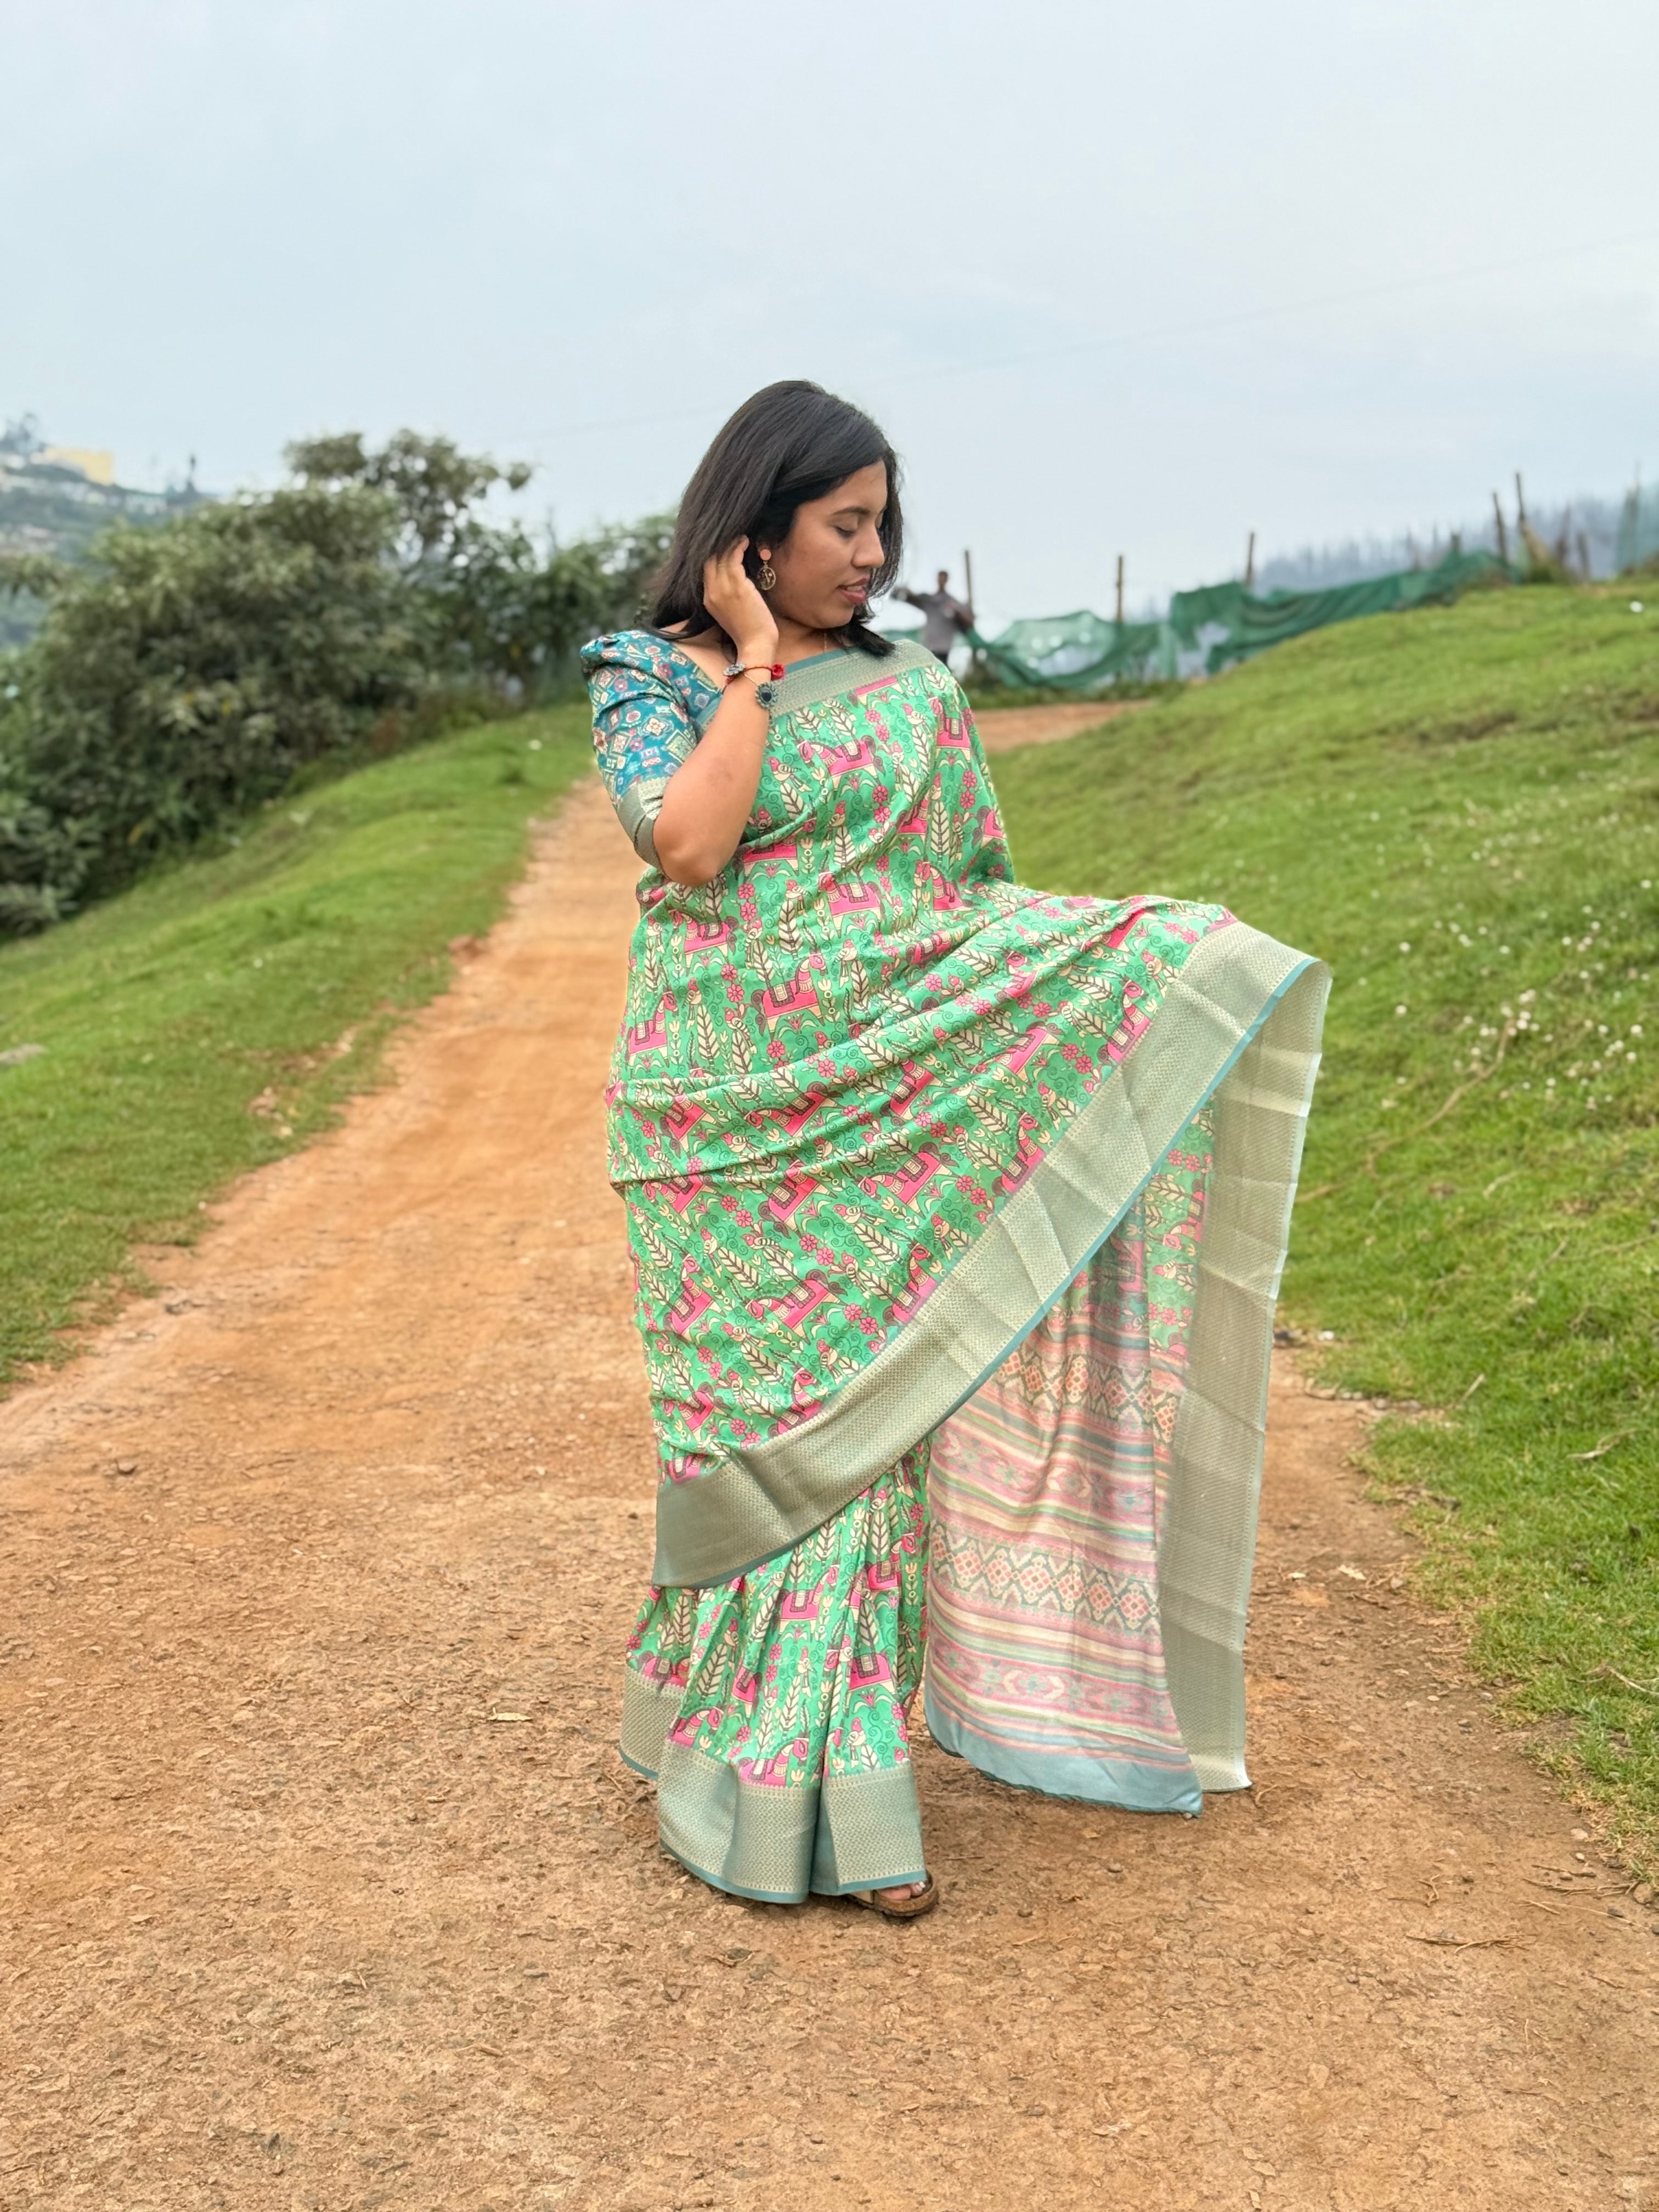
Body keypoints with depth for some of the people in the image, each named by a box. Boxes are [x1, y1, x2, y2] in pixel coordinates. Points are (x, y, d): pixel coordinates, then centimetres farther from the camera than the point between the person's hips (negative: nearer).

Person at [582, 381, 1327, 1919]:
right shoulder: (649, 680, 3)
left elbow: (974, 894, 10)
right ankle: (760, 1785, 13)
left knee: (864, 1421, 3)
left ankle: (844, 1790, 16)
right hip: (733, 1126, -3)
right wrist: (754, 664, -9)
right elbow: (689, 843, -17)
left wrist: (1154, 958, -2)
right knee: (761, 1419, 1)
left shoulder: (905, 682, 11)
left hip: (888, 1101, 3)